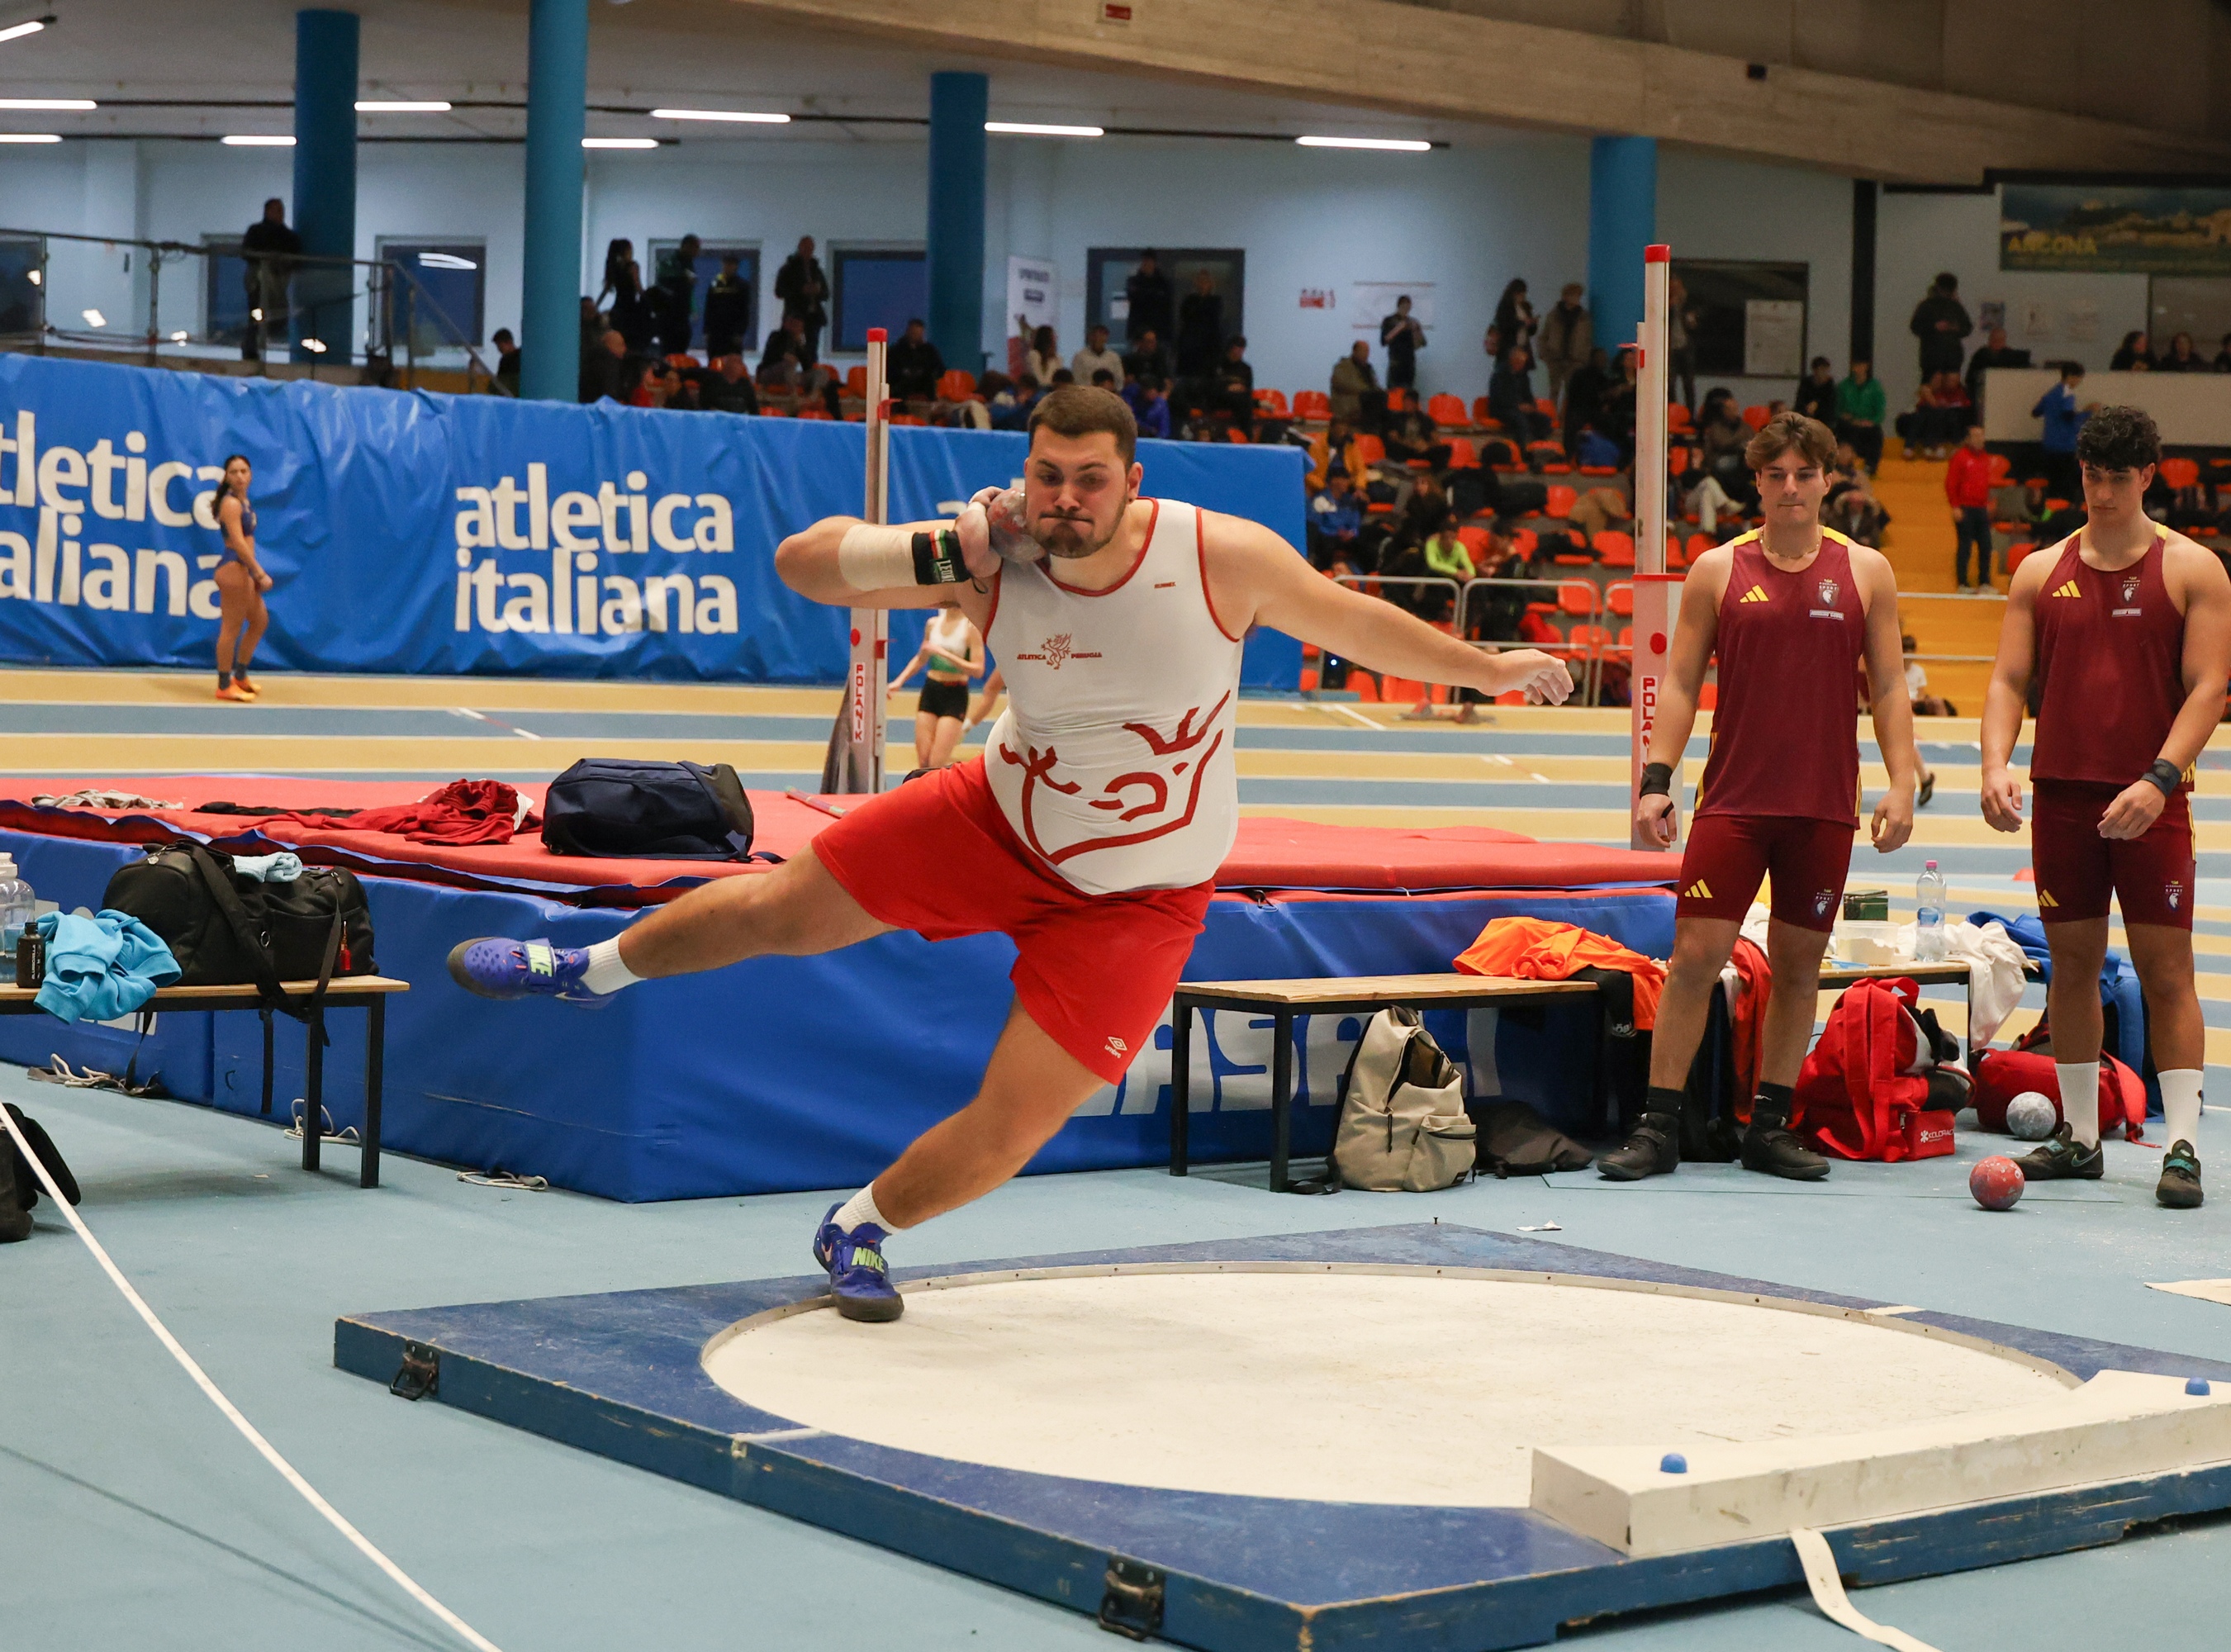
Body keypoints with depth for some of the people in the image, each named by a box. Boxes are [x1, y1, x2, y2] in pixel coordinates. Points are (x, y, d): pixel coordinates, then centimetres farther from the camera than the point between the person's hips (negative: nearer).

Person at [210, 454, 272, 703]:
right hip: (233, 569, -10)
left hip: (244, 571, 10)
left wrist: (255, 573, 13)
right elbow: (238, 543, -21)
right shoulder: (231, 503, -15)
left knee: (259, 620, 19)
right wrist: (260, 573, -21)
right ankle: (224, 686, 4)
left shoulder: (244, 502, 13)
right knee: (231, 629, -3)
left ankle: (240, 677, 29)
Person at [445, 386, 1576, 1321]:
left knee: (1008, 1132, -7)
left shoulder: (1223, 556, -22)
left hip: (1132, 900, -2)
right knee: (782, 909, 7)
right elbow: (802, 563, -18)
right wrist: (937, 554, -34)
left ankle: (863, 1229, 23)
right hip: (999, 822, 2)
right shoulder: (989, 561, -18)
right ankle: (594, 969, 37)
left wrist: (1492, 670, 3)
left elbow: (1358, 623, -6)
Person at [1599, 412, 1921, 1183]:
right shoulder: (1717, 570, 4)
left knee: (1799, 962, 6)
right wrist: (1655, 780, -5)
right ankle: (1659, 1126, -1)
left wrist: (1902, 784, -3)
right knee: (1696, 954, -7)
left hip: (1824, 807, 1)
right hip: (1733, 797, -1)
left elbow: (1889, 686, 7)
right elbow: (1680, 683, 4)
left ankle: (1770, 1126, 16)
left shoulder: (1866, 571, 6)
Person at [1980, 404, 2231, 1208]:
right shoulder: (2041, 571, 9)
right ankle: (2079, 1136, 18)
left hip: (2151, 801, -3)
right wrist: (1995, 766, -11)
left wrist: (2160, 780, -19)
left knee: (2166, 970, -5)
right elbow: (2009, 680, 7)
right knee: (2071, 963, 9)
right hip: (2060, 795, 4)